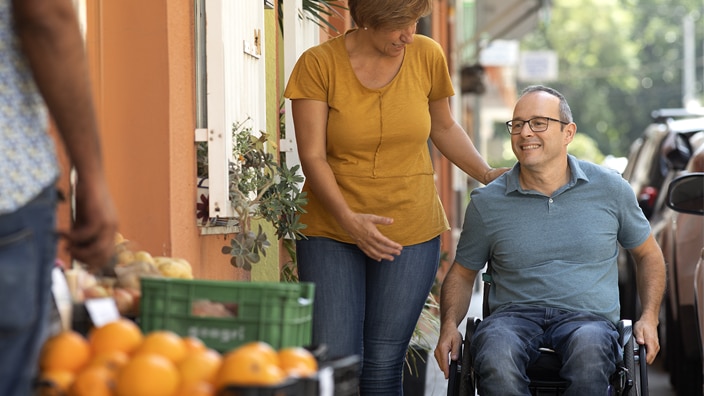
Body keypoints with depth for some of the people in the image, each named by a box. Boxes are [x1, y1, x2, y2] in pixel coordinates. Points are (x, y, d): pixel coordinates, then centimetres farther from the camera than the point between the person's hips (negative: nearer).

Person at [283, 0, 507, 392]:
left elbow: (444, 127, 18)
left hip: (411, 233, 2)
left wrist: (487, 174, 5)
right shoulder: (318, 64, -7)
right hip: (331, 232, -2)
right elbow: (312, 156, -10)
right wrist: (348, 219, -23)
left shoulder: (427, 55, 2)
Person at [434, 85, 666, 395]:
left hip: (589, 317, 0)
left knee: (589, 350, -39)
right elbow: (462, 274, 19)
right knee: (495, 357, -37)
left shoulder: (610, 189, 9)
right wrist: (449, 324, -1)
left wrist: (649, 318, 6)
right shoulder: (486, 202, 8)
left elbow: (648, 254, 21)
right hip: (514, 314, 0)